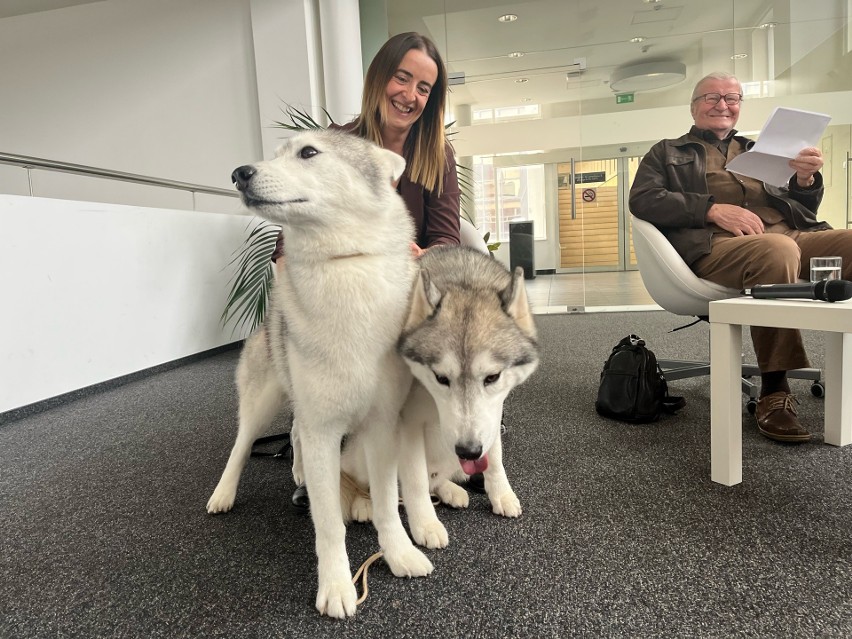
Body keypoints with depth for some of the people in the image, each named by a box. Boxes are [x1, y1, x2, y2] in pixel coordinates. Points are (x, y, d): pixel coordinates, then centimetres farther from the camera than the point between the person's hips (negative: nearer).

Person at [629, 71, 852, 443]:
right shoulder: (667, 153, 22)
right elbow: (641, 200, 2)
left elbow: (802, 208, 27)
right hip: (715, 244, -4)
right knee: (778, 250, -38)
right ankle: (774, 393, -28)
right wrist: (712, 208, -11)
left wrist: (805, 181, 2)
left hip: (795, 234, 5)